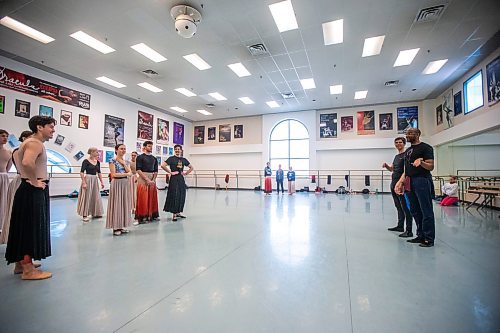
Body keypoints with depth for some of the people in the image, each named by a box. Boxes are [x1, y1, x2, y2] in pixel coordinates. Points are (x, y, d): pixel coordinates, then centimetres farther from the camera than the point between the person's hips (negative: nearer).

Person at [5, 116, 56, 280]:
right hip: (33, 191, -10)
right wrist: (34, 181, -22)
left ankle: (22, 263, 29)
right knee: (30, 228, -4)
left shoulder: (32, 142, 17)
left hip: (32, 191, 10)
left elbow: (22, 162, 31)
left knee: (25, 227, 16)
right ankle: (28, 270, 5)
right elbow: (27, 162, -36)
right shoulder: (35, 143, -17)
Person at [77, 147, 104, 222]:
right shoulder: (86, 161, -9)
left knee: (96, 197, 11)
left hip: (95, 180, 7)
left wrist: (102, 182, 10)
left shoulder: (97, 162, 9)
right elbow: (81, 172, -13)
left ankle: (95, 213, 23)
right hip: (87, 180, -6)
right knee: (86, 197, 0)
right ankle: (85, 215, 9)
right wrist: (84, 182, -19)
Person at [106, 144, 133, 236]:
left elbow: (130, 173, 0)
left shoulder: (126, 161, 12)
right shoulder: (112, 161, -5)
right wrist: (126, 174, -9)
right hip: (117, 184, -6)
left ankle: (122, 225, 17)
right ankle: (116, 227, 8)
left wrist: (123, 163, -5)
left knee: (125, 204, 7)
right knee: (117, 204, -2)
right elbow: (113, 174, -12)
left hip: (126, 184, 6)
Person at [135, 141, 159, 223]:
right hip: (142, 180, -5)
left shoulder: (154, 158, 15)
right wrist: (147, 180, -15)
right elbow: (138, 170, -9)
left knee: (152, 198, 7)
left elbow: (156, 171, 12)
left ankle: (151, 215, 17)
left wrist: (153, 180, -4)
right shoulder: (140, 157, -1)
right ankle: (140, 217, 3)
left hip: (152, 180, 5)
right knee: (142, 199, -5)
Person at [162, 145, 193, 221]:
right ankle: (174, 214, 6)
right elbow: (162, 165, -17)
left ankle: (178, 212, 24)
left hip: (181, 179, 6)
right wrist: (170, 172, -14)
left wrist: (186, 173, 6)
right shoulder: (171, 158, -5)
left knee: (181, 196, 10)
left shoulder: (184, 159, 10)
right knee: (174, 196, -3)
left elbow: (191, 167, 21)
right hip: (174, 179, -5)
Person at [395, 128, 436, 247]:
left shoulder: (425, 148, -1)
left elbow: (431, 167, -9)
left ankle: (429, 238, 3)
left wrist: (421, 162, -28)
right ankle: (421, 236, 20)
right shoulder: (407, 151, 21)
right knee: (415, 211, 11)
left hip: (422, 180, -8)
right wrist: (400, 181, 12)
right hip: (409, 182, 8)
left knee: (426, 211, -4)